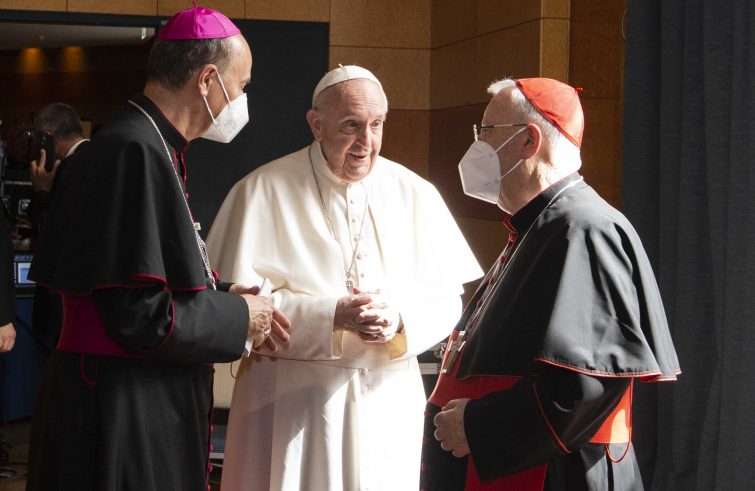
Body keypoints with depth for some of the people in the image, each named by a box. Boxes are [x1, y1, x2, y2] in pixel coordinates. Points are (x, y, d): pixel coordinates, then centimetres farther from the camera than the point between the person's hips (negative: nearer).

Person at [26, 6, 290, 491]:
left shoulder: (146, 146, 11)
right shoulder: (136, 154, -20)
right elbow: (143, 317, -24)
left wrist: (223, 296, 8)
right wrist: (238, 317, -10)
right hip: (124, 420, -10)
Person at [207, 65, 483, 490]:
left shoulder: (414, 194, 4)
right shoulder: (263, 191, -5)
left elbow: (446, 300, 4)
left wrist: (400, 320, -17)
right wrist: (331, 315, -19)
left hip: (387, 398, 3)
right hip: (291, 400, -3)